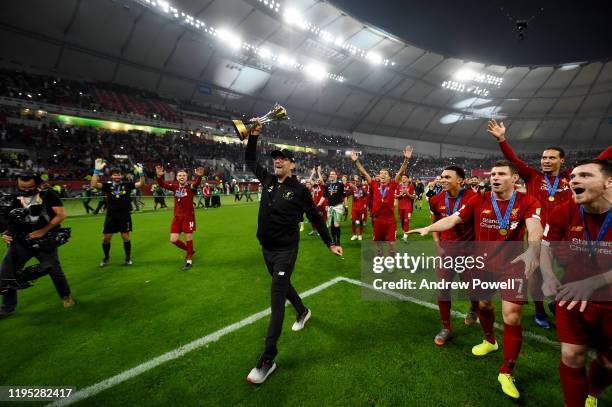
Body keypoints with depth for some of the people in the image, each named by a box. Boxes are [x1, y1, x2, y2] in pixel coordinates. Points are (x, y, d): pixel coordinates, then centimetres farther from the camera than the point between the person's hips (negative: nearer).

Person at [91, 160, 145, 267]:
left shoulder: (127, 184, -1)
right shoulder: (108, 185, -1)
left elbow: (141, 184, -8)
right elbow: (94, 184, -16)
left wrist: (141, 173, -24)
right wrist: (97, 170, -23)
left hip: (125, 216, -1)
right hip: (111, 216, 1)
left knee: (125, 237, 2)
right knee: (106, 238, 7)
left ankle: (128, 257, 20)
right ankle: (106, 257, 30)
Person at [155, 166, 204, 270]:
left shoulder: (190, 186, -8)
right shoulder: (174, 187, 4)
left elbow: (197, 183, -29)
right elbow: (162, 184, -8)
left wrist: (199, 176, -52)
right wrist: (159, 176, -29)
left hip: (188, 216, -4)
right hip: (177, 217, 4)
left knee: (188, 238, 3)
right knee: (173, 239, 4)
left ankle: (189, 260, 20)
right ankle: (189, 250, 30)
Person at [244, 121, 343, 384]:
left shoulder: (299, 190, -11)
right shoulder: (268, 180, 2)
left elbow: (315, 218, -4)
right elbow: (249, 160, 15)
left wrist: (330, 244, -2)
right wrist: (253, 135, 3)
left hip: (286, 250, -6)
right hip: (266, 248, 6)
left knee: (277, 299, -7)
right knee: (283, 286, 24)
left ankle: (268, 359, 0)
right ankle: (302, 311, 53)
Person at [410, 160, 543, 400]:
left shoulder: (527, 203, -12)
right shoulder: (478, 201, -8)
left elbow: (534, 228, -27)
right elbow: (452, 219, -10)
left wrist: (532, 251, -47)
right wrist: (428, 229, -24)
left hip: (512, 265, -2)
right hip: (483, 263, 3)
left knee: (511, 316, -5)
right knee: (483, 304, 18)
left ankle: (506, 373, 13)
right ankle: (489, 341, 49)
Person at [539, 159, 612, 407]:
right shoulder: (562, 213, -11)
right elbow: (546, 248, 1)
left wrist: (591, 283, -35)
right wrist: (549, 278, -15)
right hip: (573, 297, 0)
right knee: (572, 357, 2)